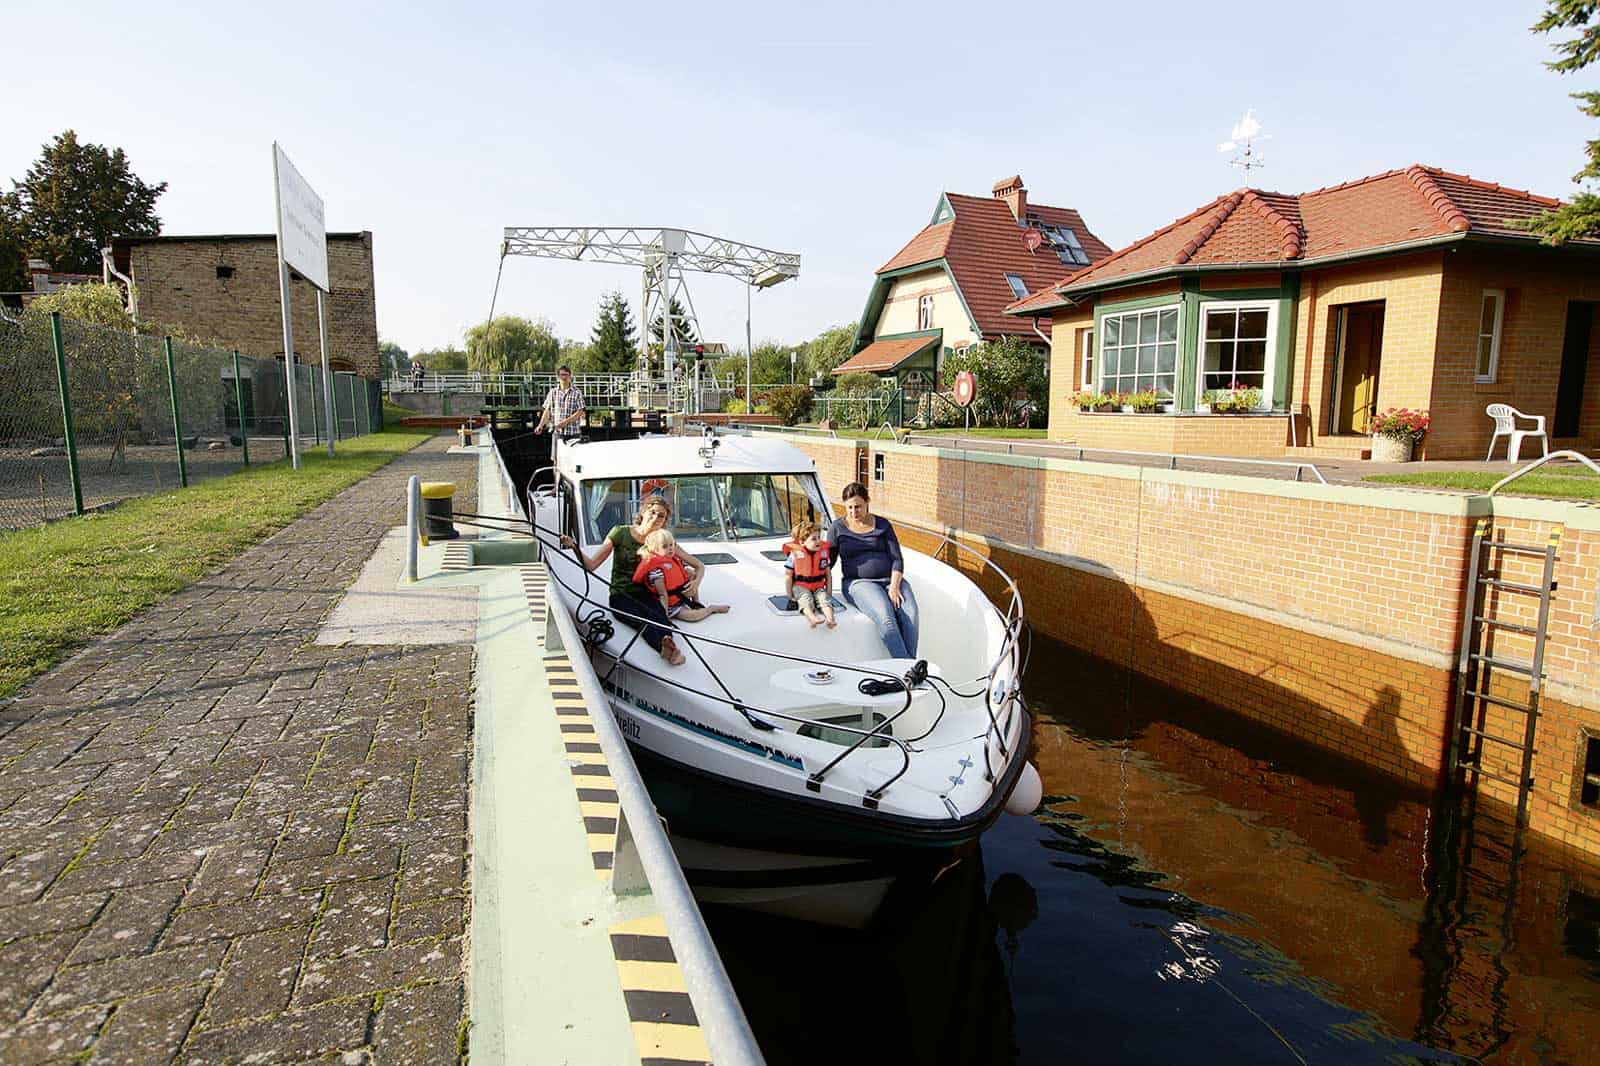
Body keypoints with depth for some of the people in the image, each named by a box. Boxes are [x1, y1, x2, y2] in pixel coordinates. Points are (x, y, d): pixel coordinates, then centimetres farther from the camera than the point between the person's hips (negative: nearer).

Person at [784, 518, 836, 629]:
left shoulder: (824, 551, 3)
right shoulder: (795, 554, -9)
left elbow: (828, 573, 10)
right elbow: (788, 575, -4)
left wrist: (829, 590, 5)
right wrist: (790, 593, -5)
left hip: (818, 587, 3)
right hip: (800, 586, -3)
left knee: (824, 598, -24)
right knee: (806, 599, -31)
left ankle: (831, 620, -45)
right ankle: (813, 619, -55)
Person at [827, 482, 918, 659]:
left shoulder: (883, 525, 12)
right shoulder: (838, 528, 9)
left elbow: (897, 558, 6)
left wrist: (894, 586, -10)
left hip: (890, 580, 3)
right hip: (858, 583, -2)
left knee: (910, 613, -29)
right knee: (885, 616, -33)